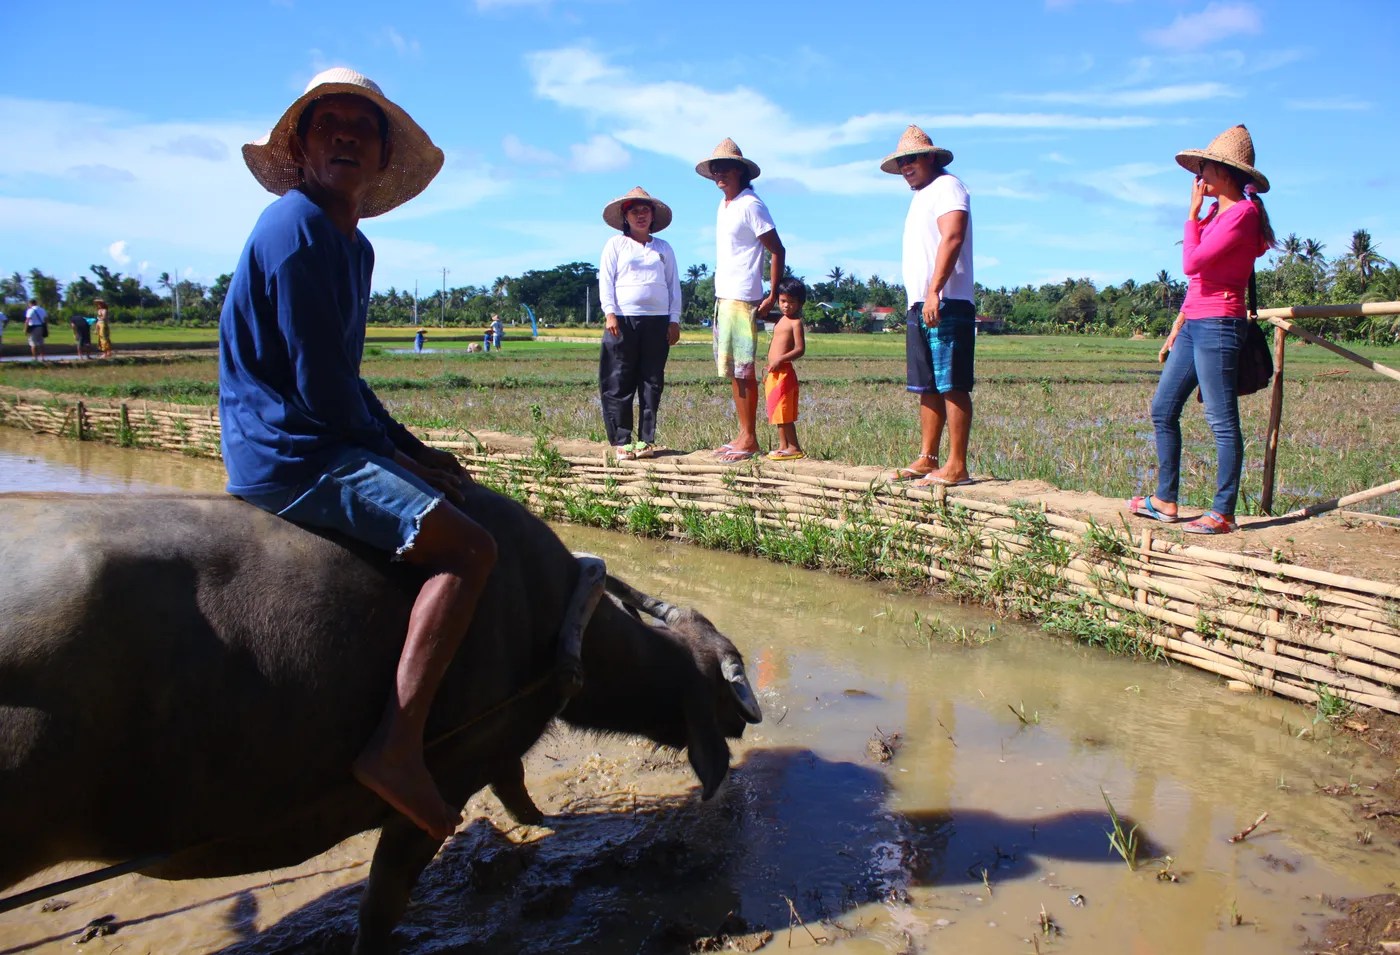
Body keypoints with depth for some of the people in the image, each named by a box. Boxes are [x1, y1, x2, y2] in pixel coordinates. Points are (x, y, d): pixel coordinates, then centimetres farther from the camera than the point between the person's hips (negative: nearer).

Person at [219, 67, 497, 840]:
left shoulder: (352, 245, 16)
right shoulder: (296, 229, -14)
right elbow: (319, 386, -18)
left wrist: (411, 449, 9)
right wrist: (394, 452, -7)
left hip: (320, 442, 10)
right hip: (288, 453, -10)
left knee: (459, 498, 24)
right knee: (467, 546, -22)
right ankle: (396, 748, -22)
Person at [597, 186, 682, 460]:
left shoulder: (663, 248, 17)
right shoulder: (615, 245, 10)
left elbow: (674, 284, 14)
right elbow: (605, 280, 3)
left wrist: (674, 320, 5)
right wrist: (610, 313, -10)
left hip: (658, 321, 2)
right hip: (623, 319, -2)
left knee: (652, 383, 1)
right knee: (619, 383, -5)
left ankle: (646, 439, 7)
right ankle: (620, 440, -1)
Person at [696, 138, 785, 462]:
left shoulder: (750, 205, -9)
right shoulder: (723, 207, 17)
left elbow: (778, 250, -10)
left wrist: (773, 296, -12)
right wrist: (721, 295, 12)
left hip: (742, 299, -9)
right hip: (723, 297, 9)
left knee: (743, 370, -6)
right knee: (731, 371, 10)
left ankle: (750, 439, 0)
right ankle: (743, 435, 17)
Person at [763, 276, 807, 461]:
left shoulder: (795, 322, -10)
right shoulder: (781, 321, 17)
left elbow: (800, 349, -17)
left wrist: (780, 360, -23)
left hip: (784, 372, -9)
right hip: (774, 373, 9)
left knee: (784, 412, -8)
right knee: (778, 412, 12)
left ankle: (794, 448, -4)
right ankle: (783, 446, 18)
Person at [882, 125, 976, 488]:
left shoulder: (947, 186, -4)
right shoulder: (920, 196, 25)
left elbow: (952, 238, -20)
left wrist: (934, 291, -28)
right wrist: (921, 300, 17)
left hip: (946, 305, -10)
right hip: (919, 306, 10)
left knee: (952, 386, -10)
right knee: (928, 387, 10)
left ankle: (957, 467, -10)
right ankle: (927, 460, 15)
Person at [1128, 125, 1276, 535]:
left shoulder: (1242, 212, -10)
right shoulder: (1216, 213, 18)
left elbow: (1193, 264, -18)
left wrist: (1192, 214, -6)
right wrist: (1175, 331, 20)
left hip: (1218, 324, -10)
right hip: (1193, 324, 10)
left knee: (1222, 421, -5)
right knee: (1162, 409, 11)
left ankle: (1222, 513, 0)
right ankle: (1166, 501, 18)